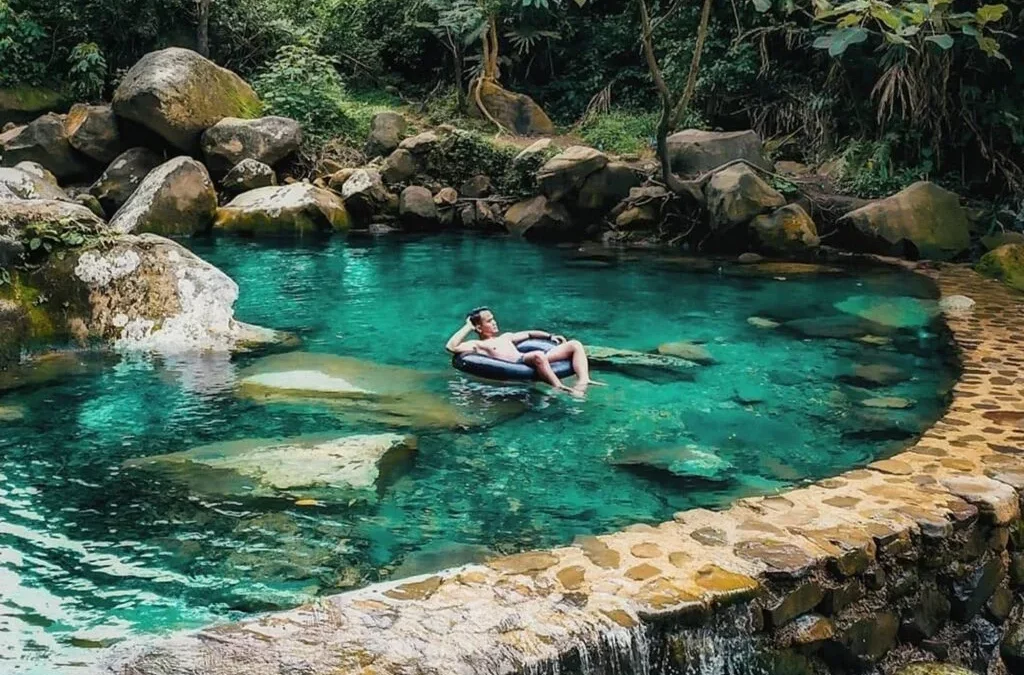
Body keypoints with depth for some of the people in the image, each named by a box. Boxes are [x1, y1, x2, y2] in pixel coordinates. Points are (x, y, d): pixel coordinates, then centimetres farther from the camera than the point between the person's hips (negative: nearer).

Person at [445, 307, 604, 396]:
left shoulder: (505, 337, 32)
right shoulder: (478, 345, 9)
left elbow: (528, 334, 42)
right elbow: (451, 347, -6)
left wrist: (550, 336, 28)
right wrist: (468, 326, 4)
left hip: (534, 359, 9)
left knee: (575, 344, -3)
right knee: (538, 355, -43)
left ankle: (583, 381, -26)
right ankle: (560, 388, -43)